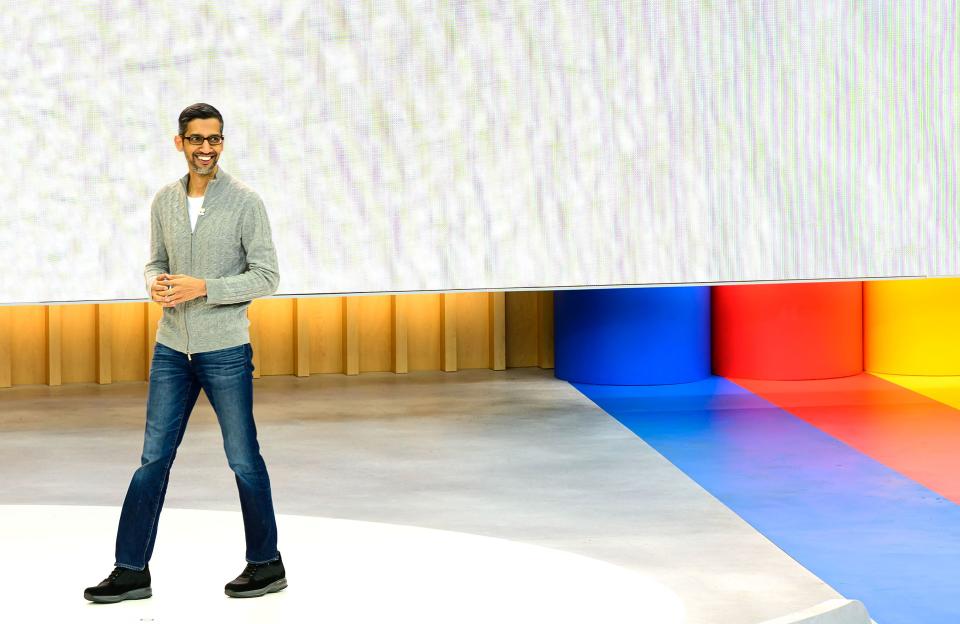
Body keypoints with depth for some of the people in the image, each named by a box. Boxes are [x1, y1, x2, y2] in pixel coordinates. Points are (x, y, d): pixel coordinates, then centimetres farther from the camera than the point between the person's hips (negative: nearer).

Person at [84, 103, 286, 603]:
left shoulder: (245, 203, -8)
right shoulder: (164, 201, 6)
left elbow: (267, 276, -9)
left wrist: (203, 287, -19)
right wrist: (155, 283, -9)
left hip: (225, 351, -4)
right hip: (172, 349, 4)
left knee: (243, 459, 5)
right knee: (154, 458, 5)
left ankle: (266, 563, 19)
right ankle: (132, 570, 10)